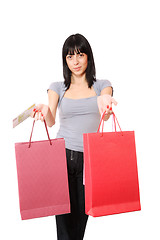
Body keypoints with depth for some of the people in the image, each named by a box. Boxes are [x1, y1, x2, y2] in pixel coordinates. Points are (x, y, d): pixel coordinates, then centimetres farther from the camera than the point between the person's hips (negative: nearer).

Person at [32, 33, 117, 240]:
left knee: (81, 214, 6)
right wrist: (45, 111, -32)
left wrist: (104, 103, -37)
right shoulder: (58, 88, 8)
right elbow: (51, 121, -8)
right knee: (64, 217, -4)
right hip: (62, 155, 0)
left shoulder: (102, 86, 7)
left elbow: (105, 116, -13)